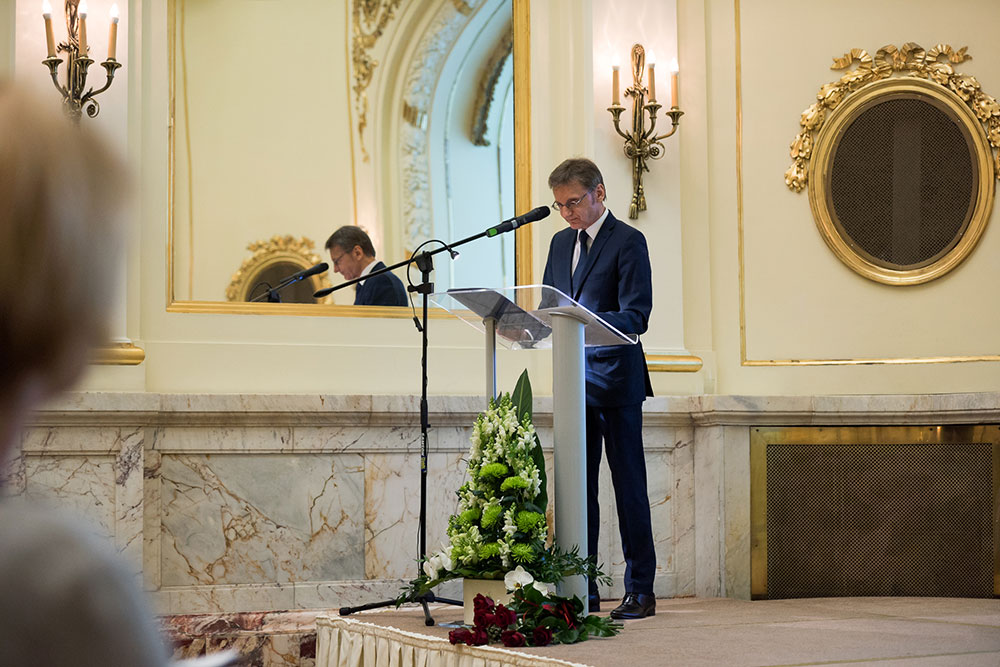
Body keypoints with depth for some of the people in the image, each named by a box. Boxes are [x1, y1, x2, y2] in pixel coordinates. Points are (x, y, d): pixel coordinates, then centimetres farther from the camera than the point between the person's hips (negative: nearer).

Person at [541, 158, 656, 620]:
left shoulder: (628, 241, -5)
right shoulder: (561, 243, 17)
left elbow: (636, 316, -13)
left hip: (615, 378, -6)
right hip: (573, 378, 7)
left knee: (629, 484, -2)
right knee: (578, 487, 7)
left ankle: (640, 591, 4)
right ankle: (582, 591, 13)